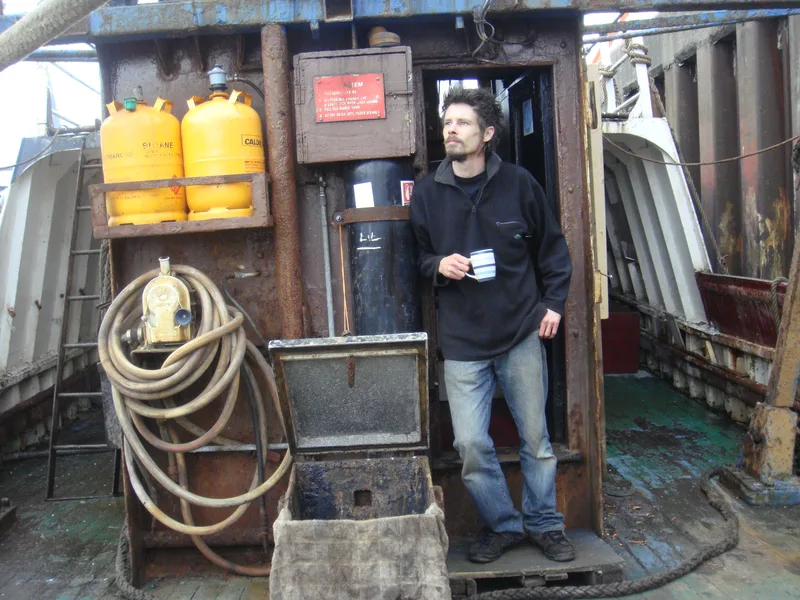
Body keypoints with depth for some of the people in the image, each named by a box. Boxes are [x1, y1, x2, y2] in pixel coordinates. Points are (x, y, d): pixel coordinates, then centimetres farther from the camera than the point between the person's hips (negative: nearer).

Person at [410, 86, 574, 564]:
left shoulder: (518, 183, -1)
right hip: (462, 341, 1)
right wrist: (438, 265, -12)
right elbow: (417, 256, 10)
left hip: (522, 332, 0)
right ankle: (503, 525, 23)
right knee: (471, 444, -1)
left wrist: (553, 303, 3)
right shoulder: (428, 192, 1)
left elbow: (552, 247, 10)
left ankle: (545, 523, 32)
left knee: (536, 437, 11)